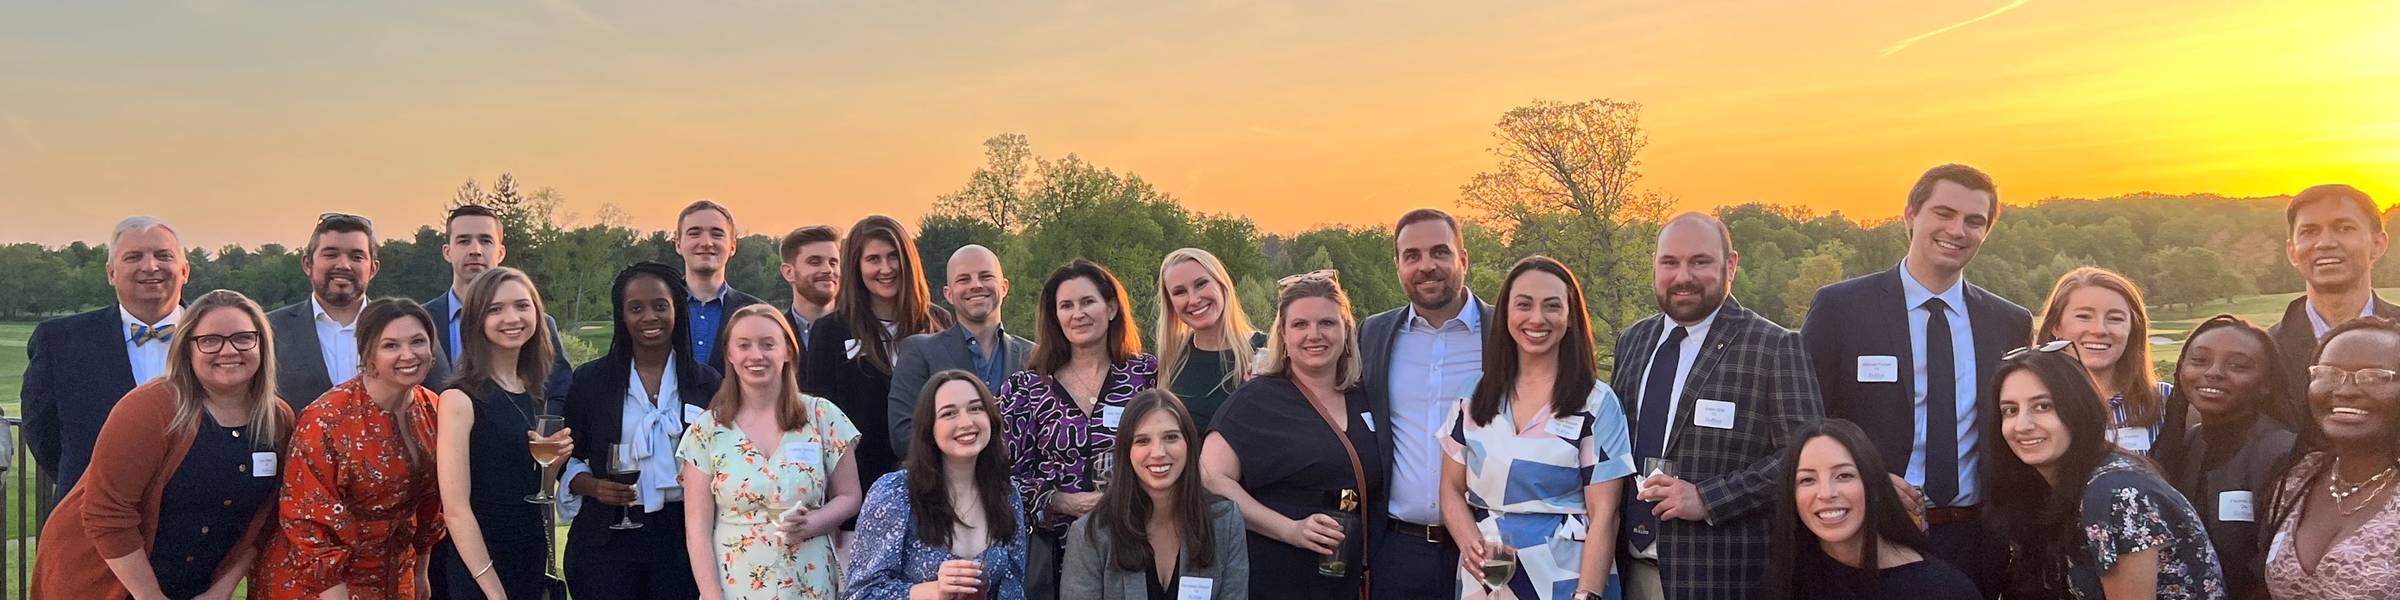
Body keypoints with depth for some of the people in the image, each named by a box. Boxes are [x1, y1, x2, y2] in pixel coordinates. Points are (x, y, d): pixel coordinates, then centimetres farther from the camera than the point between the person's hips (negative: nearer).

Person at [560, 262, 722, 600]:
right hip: (607, 537, -1)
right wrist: (592, 486, -12)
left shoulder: (706, 383, 6)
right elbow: (568, 458, 7)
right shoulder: (590, 380, 4)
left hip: (683, 537, 1)